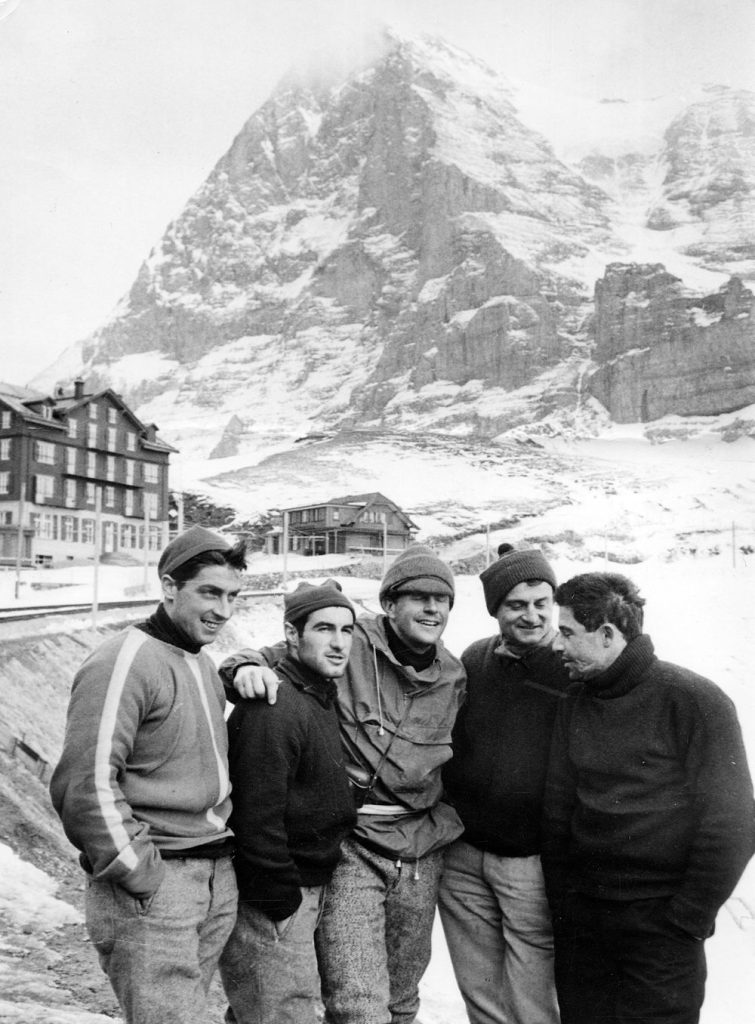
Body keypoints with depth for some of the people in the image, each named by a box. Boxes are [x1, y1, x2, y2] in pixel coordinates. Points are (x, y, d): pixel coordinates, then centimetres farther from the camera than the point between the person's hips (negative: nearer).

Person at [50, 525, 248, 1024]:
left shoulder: (204, 664, 14)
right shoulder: (126, 661, -14)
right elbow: (86, 784, -19)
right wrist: (138, 873, -15)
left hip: (218, 882, 8)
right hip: (153, 889, -8)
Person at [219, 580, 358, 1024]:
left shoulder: (323, 696, 9)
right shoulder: (272, 709, -23)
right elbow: (258, 816, -25)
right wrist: (283, 900, -19)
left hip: (308, 887, 9)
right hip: (272, 903, -9)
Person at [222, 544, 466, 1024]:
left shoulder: (454, 678, 6)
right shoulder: (350, 646, -11)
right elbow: (275, 656, -3)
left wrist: (441, 821, 7)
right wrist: (246, 666, -24)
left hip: (420, 853, 5)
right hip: (350, 848, -5)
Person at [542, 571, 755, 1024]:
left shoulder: (694, 701, -12)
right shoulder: (573, 707, 5)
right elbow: (558, 811, 8)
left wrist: (687, 918, -11)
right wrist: (563, 901, 3)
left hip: (659, 928, -5)